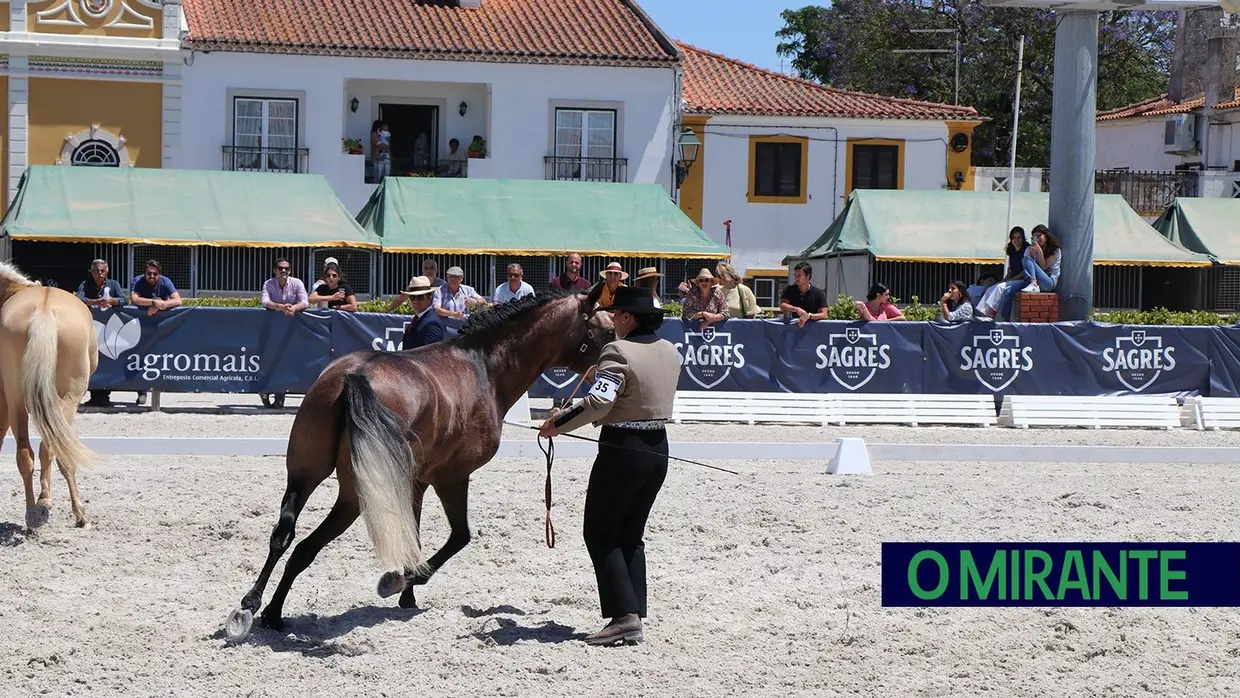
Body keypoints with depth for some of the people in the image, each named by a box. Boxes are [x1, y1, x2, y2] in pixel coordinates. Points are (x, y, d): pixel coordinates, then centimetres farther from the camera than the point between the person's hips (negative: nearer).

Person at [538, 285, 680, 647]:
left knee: (600, 534, 4)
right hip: (658, 447, 8)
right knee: (631, 535, 16)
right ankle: (635, 619, 12)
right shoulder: (670, 352, 7)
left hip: (622, 450, -8)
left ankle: (624, 614, -5)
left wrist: (557, 423, -16)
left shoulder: (618, 352, -17)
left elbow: (599, 402, -27)